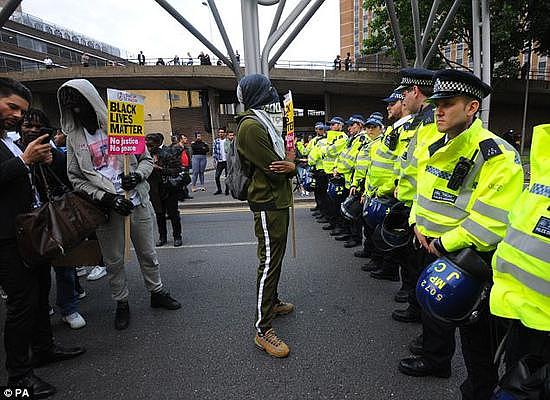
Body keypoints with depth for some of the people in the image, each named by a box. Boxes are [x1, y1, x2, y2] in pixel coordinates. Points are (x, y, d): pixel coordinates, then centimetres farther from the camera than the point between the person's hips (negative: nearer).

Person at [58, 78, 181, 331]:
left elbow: (146, 159, 4)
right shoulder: (73, 137, 2)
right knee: (113, 260, 10)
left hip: (137, 201, 0)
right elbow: (75, 177, 0)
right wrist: (106, 198, -13)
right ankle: (121, 303, 29)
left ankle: (157, 292, 33)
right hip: (106, 207, 1)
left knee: (147, 253, 13)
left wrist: (137, 175, -17)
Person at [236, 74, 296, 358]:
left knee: (276, 255, 20)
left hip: (277, 200, 10)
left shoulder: (265, 122, 17)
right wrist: (290, 168, 0)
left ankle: (272, 302, 37)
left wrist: (289, 166, -11)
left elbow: (280, 161, 12)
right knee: (269, 261, -8)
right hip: (268, 203, -10)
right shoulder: (251, 126, -17)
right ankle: (262, 330, 0)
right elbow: (274, 169, -21)